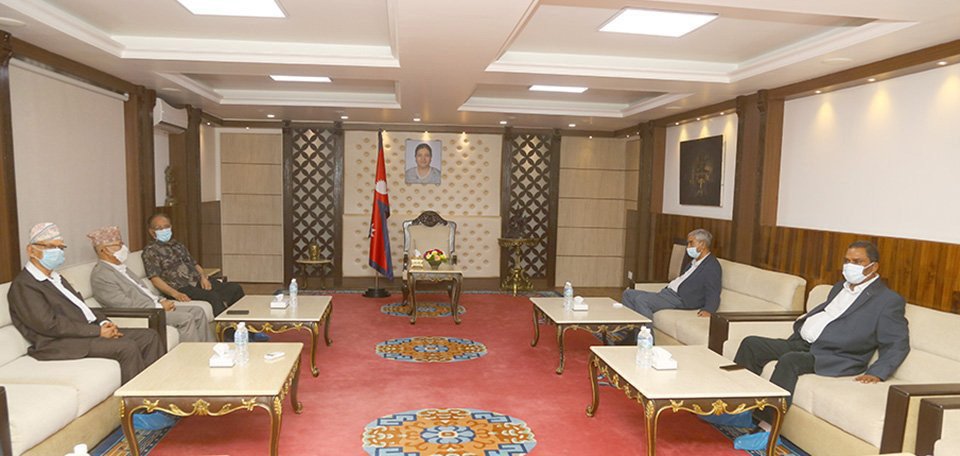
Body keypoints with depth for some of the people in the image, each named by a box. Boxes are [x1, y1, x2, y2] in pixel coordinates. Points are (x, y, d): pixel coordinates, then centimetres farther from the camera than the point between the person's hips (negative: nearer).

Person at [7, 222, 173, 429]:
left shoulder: (56, 278, 20)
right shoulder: (23, 286, -9)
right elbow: (50, 325, -19)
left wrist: (103, 322, 0)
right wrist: (97, 331, -19)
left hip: (90, 331, 9)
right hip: (60, 343, -9)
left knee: (149, 336, -3)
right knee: (127, 347, -28)